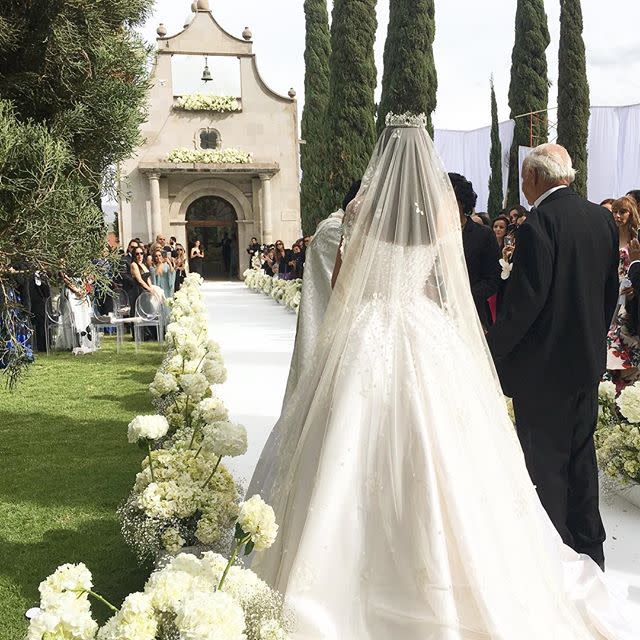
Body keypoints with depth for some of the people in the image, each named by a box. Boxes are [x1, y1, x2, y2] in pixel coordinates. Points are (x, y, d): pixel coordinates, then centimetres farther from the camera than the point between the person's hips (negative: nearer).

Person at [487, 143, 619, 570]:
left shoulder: (540, 224, -18)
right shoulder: (602, 218, 6)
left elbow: (525, 299, -22)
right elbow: (611, 290, 11)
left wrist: (494, 351, -12)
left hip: (543, 362, -8)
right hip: (589, 359, 8)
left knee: (545, 460, 4)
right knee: (581, 453, 18)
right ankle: (589, 546, 31)